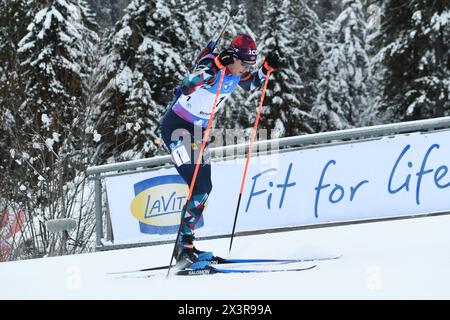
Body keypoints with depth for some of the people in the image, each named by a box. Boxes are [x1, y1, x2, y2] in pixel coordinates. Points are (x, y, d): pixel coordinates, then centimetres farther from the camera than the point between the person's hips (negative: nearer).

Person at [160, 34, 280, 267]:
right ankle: (183, 247, -13)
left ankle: (185, 242, 19)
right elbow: (189, 84, -41)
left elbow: (251, 84, 22)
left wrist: (267, 68, 5)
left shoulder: (237, 72, 0)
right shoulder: (209, 65, -23)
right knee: (198, 188, -17)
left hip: (198, 130, 9)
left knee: (205, 188, 9)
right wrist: (218, 65, -50)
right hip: (176, 126, -9)